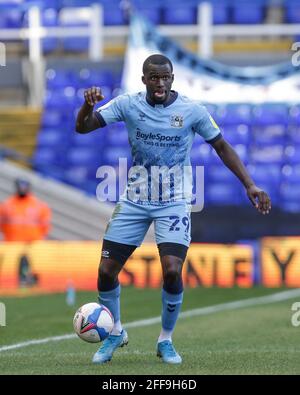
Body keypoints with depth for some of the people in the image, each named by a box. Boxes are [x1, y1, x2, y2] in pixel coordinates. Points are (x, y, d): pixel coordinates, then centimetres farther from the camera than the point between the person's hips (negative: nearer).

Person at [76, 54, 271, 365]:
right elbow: (83, 127, -10)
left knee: (172, 271, -19)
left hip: (173, 203, -2)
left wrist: (250, 185, -5)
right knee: (106, 271, -2)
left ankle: (165, 341, 5)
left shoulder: (192, 111, -10)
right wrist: (88, 104, -32)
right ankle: (115, 333, 25)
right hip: (134, 201, 2)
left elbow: (222, 147, 2)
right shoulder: (128, 104, -7)